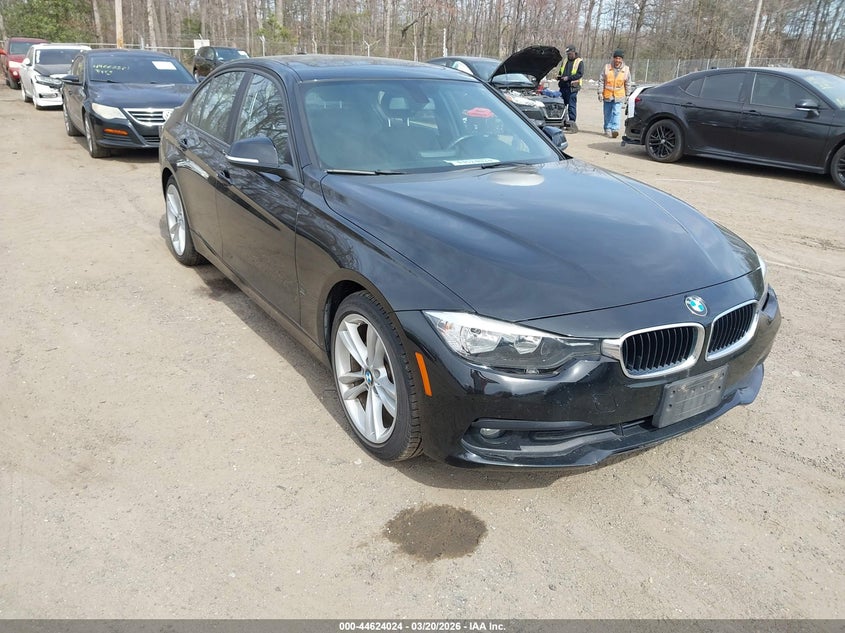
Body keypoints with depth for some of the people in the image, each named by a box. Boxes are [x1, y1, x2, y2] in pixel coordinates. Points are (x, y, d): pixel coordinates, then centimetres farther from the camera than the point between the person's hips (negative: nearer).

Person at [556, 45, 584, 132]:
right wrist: (559, 77, 6)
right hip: (563, 86, 6)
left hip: (572, 87, -6)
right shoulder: (564, 61, 19)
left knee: (572, 105, -7)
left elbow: (580, 74, -9)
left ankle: (572, 122, -4)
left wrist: (568, 78, -17)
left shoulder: (579, 62, 1)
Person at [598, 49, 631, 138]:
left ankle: (615, 129, -20)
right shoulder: (607, 67, 0)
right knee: (607, 113, 9)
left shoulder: (626, 69, 3)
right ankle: (607, 129, 21)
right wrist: (600, 92, -4)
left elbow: (628, 84, 10)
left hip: (619, 96, -1)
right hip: (607, 95, 1)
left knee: (617, 113, -13)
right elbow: (601, 81, 2)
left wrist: (627, 95, 9)